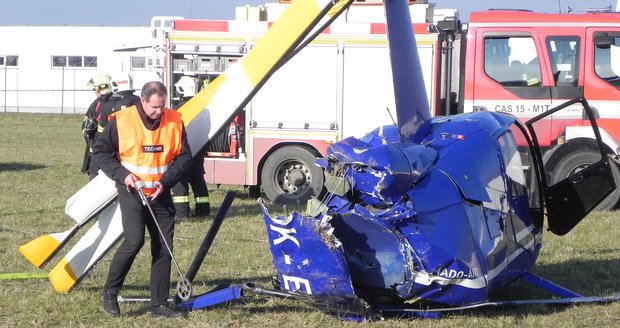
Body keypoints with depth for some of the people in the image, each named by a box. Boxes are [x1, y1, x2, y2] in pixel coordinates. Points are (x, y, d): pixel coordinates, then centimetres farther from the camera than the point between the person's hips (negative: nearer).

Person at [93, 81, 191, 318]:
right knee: (134, 240, -17)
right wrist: (122, 174, -12)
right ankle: (109, 292, 2)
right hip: (132, 192, -4)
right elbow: (101, 151, -1)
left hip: (161, 194, 4)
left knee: (163, 247, 4)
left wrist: (166, 181, -9)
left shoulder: (174, 122, 0)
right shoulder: (121, 121, -8)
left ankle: (159, 304, 12)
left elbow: (184, 156, 5)